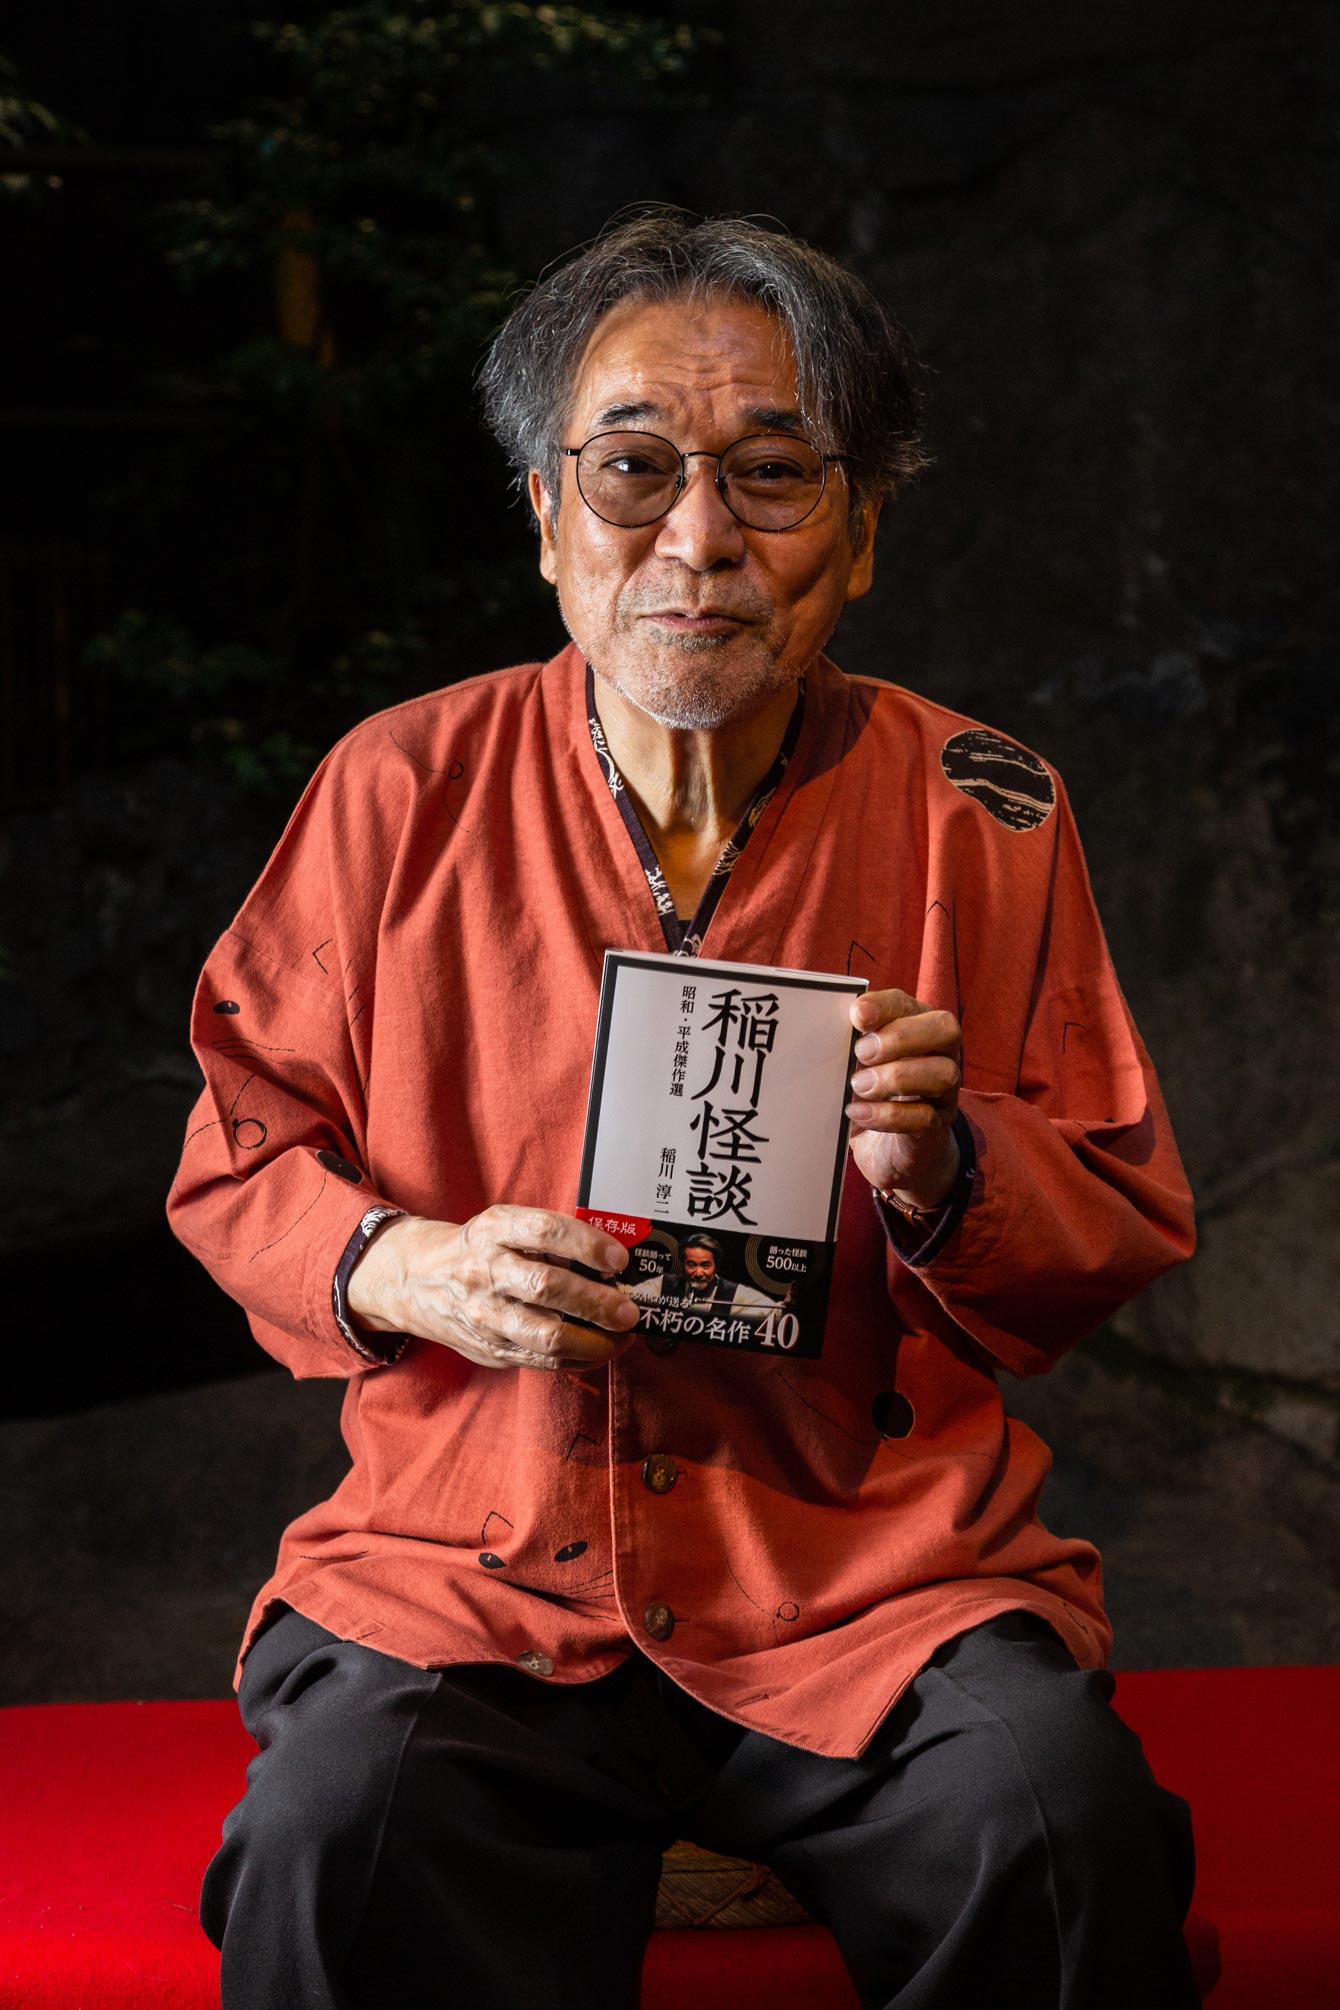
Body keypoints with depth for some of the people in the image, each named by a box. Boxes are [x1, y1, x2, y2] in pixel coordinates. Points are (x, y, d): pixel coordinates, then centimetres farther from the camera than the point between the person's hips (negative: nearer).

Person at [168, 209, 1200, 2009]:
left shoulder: (981, 814, 3)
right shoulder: (401, 789, 3)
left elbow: (1126, 1231, 8)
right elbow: (238, 1155, 10)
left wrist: (944, 1172, -14)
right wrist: (411, 1269, -12)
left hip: (882, 1563, 1)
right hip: (474, 1563, 0)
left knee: (1063, 1830, -28)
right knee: (337, 1833, -30)